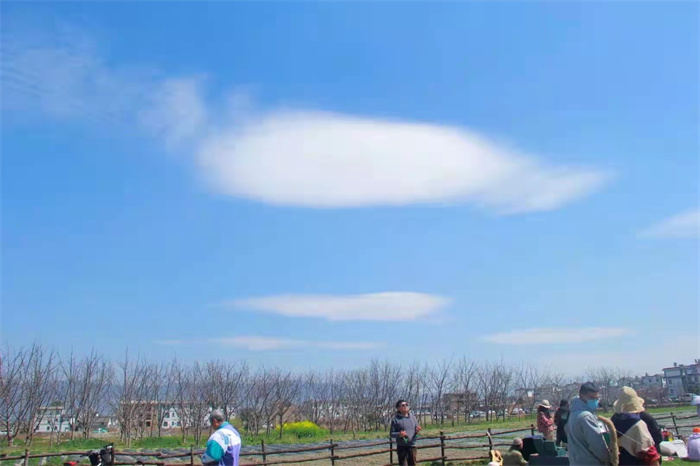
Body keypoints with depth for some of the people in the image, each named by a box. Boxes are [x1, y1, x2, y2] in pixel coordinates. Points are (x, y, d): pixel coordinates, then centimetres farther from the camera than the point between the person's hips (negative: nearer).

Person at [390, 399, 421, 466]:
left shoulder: (413, 418, 10)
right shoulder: (395, 419, -3)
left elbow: (416, 431, 16)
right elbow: (392, 434, -3)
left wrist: (417, 431, -8)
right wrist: (399, 434, -23)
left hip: (412, 446, 4)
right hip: (401, 447, -4)